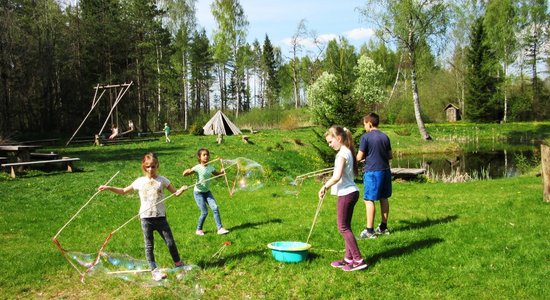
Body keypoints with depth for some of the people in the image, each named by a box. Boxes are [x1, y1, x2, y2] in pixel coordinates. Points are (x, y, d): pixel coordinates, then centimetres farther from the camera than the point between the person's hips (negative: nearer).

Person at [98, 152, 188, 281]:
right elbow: (123, 191, 11)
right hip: (146, 218, 1)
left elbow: (175, 192, -2)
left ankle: (178, 263, 26)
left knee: (170, 242, 5)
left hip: (160, 217, 0)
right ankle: (154, 270, 16)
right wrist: (108, 188, 2)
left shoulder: (162, 180, -2)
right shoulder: (140, 181, 0)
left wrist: (182, 189, -23)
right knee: (149, 245, 6)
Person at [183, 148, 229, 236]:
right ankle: (198, 230, 15)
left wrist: (221, 172, -4)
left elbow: (216, 174, 17)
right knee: (204, 212, -7)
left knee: (215, 208, -8)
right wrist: (188, 171, -44)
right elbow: (184, 174, -22)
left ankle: (220, 228, -3)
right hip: (198, 192, -5)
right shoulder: (198, 168, -17)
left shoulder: (210, 167, -1)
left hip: (207, 191, 5)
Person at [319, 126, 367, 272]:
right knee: (346, 226, 15)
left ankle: (358, 260, -4)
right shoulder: (348, 152, 13)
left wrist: (324, 187, -12)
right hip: (351, 192, 10)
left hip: (346, 193, -10)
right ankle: (349, 258, 22)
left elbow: (337, 176, -25)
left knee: (343, 227, -4)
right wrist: (328, 186, 15)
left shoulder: (342, 154, -17)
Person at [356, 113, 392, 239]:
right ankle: (383, 227, 23)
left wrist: (366, 156, 11)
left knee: (369, 200, -2)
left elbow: (359, 157, -10)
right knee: (384, 198, 14)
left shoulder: (366, 137, -11)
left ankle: (369, 230, -2)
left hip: (372, 172, -7)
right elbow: (390, 156, 12)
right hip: (385, 170, 7)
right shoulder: (385, 136, 8)